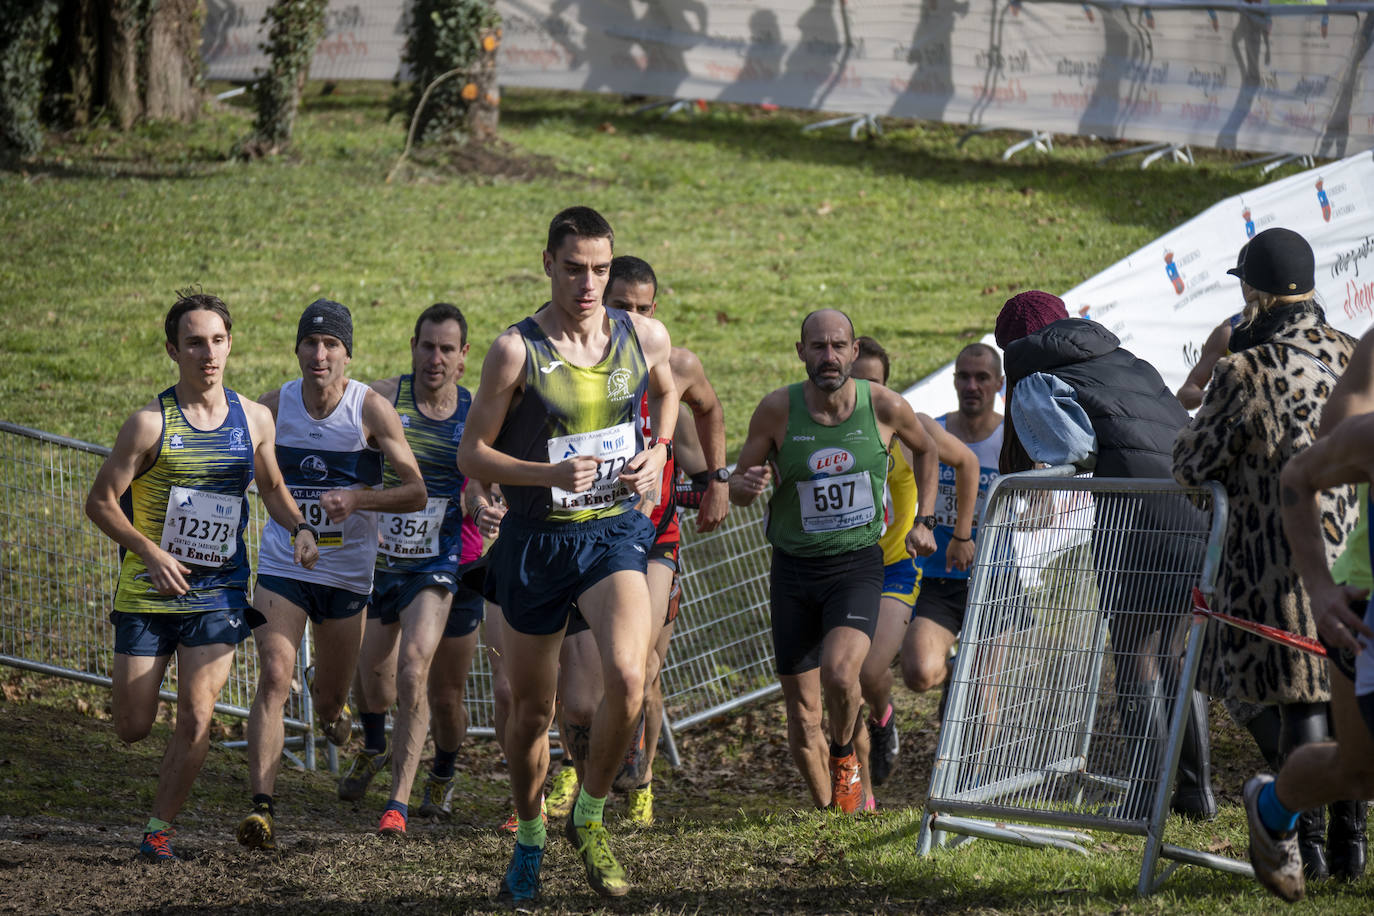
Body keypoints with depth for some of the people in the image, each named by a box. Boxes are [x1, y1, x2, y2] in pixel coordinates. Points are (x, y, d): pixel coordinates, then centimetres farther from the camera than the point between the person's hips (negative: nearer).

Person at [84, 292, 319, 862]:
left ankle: (159, 829, 5)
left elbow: (271, 487, 19)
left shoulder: (253, 419, 2)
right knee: (132, 729, 2)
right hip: (147, 594, -2)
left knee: (195, 719, -10)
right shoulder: (152, 423, -10)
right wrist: (149, 552, -19)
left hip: (219, 594, 2)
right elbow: (101, 501, -7)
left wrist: (299, 529, 0)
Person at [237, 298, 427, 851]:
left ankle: (325, 691, 54)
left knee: (331, 698, 14)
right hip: (282, 565, 0)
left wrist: (357, 499, -26)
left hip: (347, 572, 0)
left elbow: (416, 493, -10)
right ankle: (261, 808, -22)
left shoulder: (371, 409, -10)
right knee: (273, 681, -18)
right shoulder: (274, 406, -4)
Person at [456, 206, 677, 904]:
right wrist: (550, 474, -21)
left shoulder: (645, 337, -1)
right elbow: (472, 454, -7)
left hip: (615, 531, 1)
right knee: (531, 710, 9)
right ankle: (529, 840, 34)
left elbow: (666, 392, 23)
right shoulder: (517, 351, -11)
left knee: (628, 677, -23)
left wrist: (658, 451, 4)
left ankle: (589, 817, 0)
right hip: (537, 540, -1)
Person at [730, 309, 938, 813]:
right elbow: (737, 485, 1)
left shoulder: (885, 407, -8)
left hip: (857, 564, -1)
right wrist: (746, 486, -22)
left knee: (839, 672, -28)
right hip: (794, 568, 1)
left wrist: (922, 522, 12)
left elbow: (925, 449, 15)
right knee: (803, 721, 2)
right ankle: (828, 812, 25)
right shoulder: (777, 410, -9)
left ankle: (848, 757, 3)